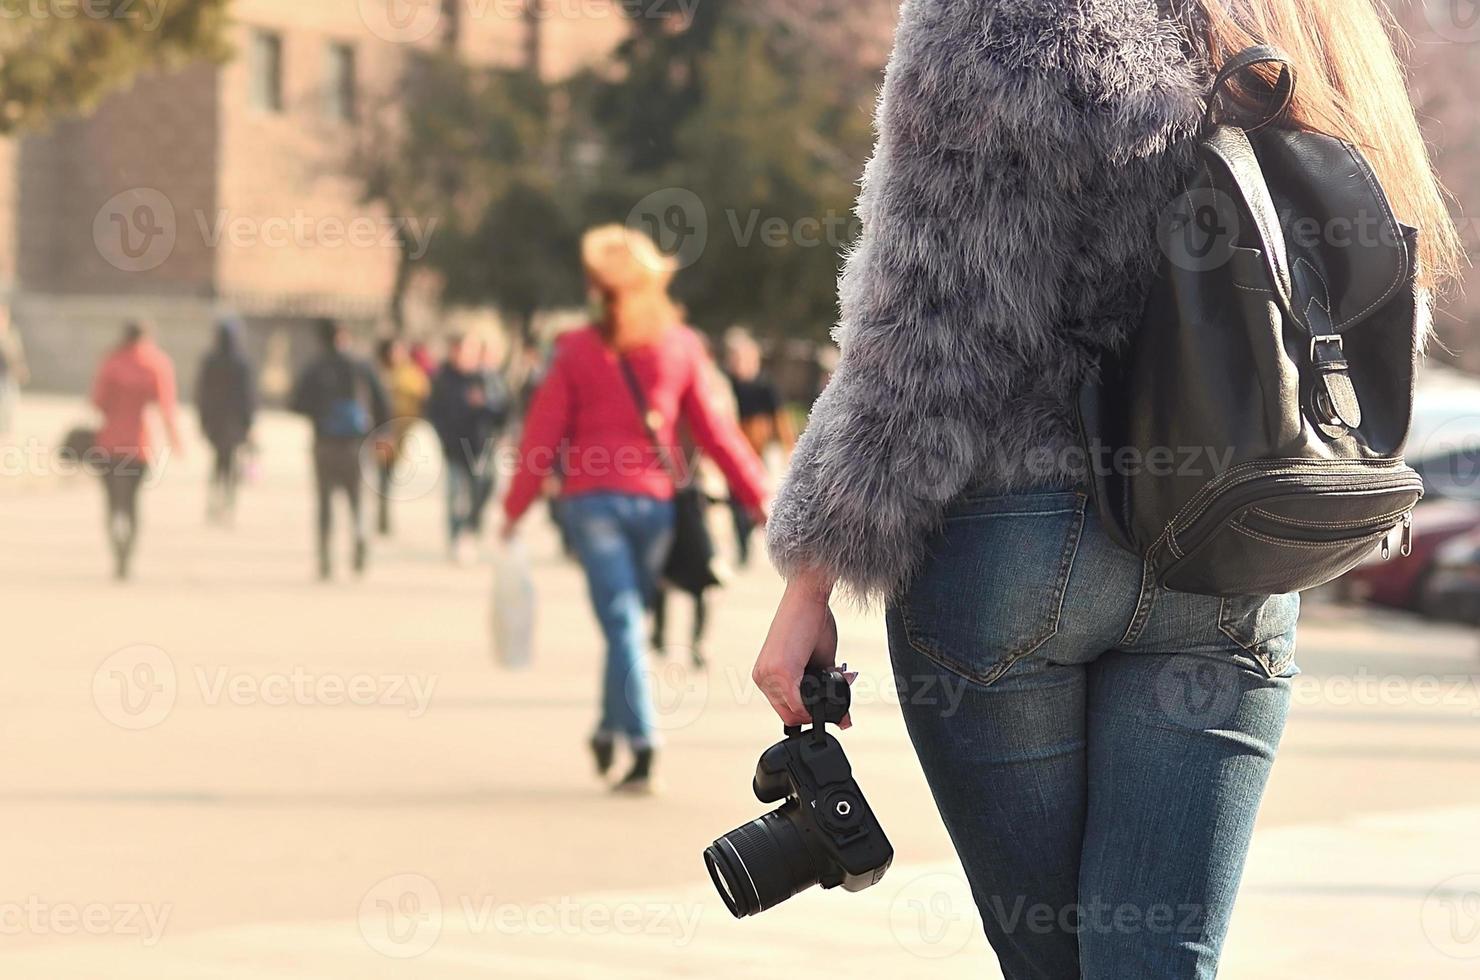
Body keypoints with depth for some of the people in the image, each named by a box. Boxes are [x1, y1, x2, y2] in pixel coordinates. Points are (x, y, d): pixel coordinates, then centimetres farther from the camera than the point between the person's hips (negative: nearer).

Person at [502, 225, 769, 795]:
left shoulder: (576, 352, -2)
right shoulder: (680, 347, 3)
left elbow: (542, 435, 0)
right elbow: (712, 431, 3)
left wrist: (513, 511, 8)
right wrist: (759, 497, 8)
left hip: (592, 498, -2)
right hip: (655, 501, 2)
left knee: (622, 625, -5)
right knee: (627, 619, 16)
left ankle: (641, 747, -16)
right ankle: (610, 729, 26)